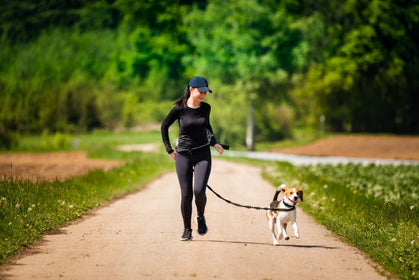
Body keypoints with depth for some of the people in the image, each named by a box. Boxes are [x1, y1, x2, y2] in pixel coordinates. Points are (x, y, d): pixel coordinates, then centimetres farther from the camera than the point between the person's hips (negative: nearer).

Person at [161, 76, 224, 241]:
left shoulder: (206, 108, 2)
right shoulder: (179, 108, -7)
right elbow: (164, 126, 6)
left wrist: (214, 142, 10)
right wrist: (169, 150, 5)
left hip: (203, 154, 1)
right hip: (183, 155, -1)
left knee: (199, 190, -16)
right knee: (186, 194, -3)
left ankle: (201, 218, 14)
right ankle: (187, 230, 13)